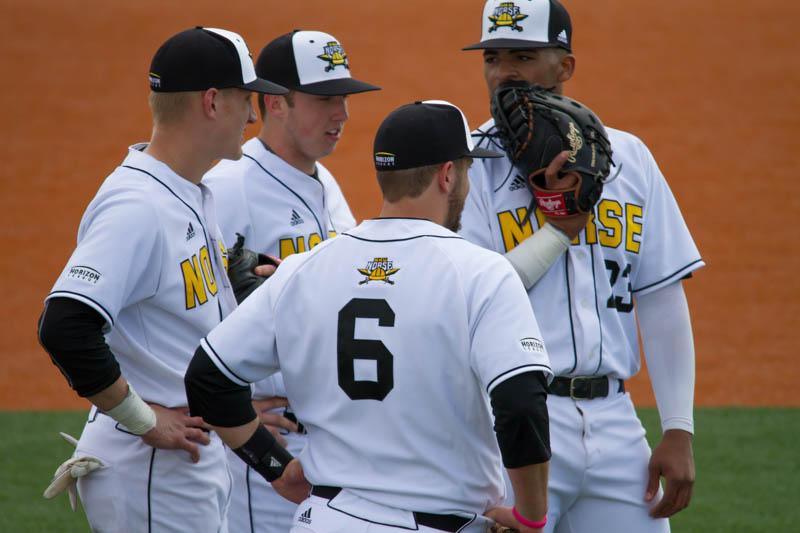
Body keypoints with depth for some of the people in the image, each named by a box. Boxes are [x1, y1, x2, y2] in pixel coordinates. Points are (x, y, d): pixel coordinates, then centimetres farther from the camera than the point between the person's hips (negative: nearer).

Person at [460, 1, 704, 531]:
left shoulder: (628, 155, 11)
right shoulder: (470, 165, -1)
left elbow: (662, 299, 10)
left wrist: (679, 430, 4)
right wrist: (561, 226, -14)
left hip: (614, 421, 4)